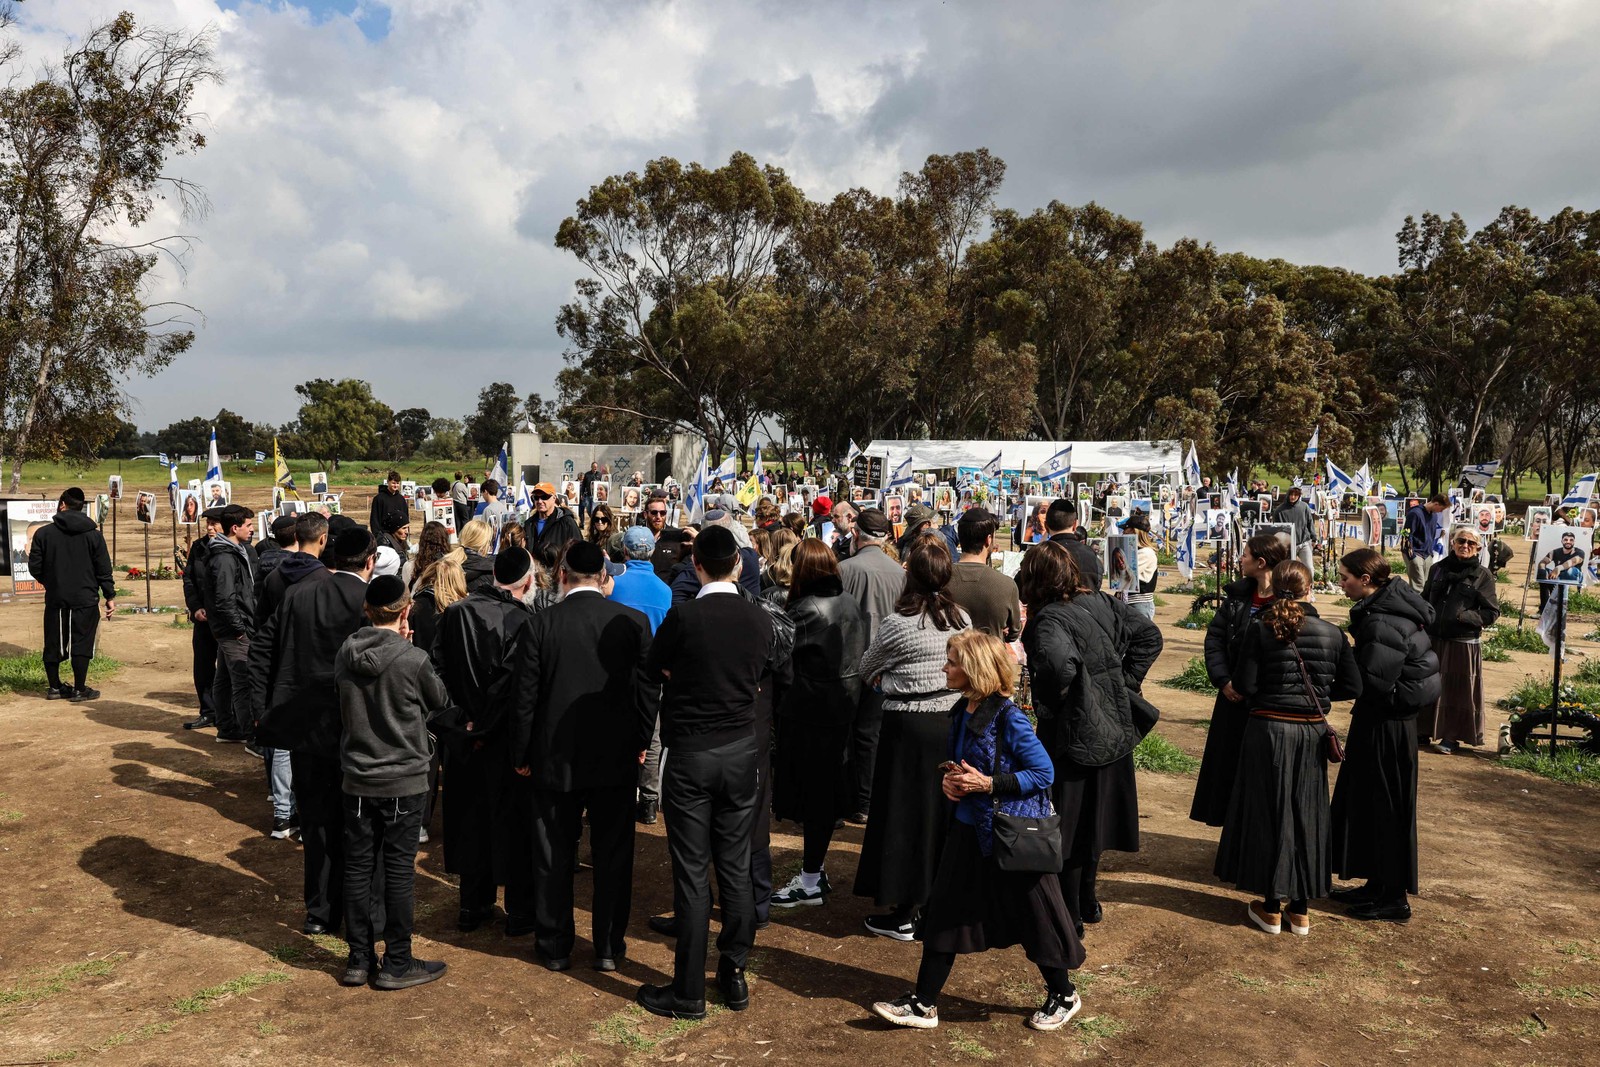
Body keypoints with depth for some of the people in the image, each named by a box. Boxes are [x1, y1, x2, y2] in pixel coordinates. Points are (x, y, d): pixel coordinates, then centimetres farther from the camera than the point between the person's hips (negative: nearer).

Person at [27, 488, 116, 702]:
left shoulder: (44, 533, -2)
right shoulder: (93, 534, -4)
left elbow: (35, 568, 1)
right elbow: (104, 569, -3)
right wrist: (110, 596, 4)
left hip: (55, 599, 2)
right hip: (85, 599, -2)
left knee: (53, 643, 13)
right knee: (81, 643, 2)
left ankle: (55, 687, 24)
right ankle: (80, 690, 4)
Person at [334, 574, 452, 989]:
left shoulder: (345, 654, -4)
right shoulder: (414, 660, -18)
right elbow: (441, 703, -1)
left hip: (357, 779, 4)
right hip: (404, 782, -4)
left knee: (358, 866, 12)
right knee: (399, 870, 5)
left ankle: (359, 959, 22)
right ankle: (397, 963, 14)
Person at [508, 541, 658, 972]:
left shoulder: (542, 624, -10)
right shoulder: (633, 621, -8)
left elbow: (524, 695, -6)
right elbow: (649, 689, -3)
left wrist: (521, 754, 6)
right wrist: (640, 742, 10)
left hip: (556, 759, 0)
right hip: (617, 759, 1)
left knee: (554, 857, 14)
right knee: (613, 856, 12)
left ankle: (555, 947, 25)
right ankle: (609, 947, 21)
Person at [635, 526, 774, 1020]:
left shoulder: (683, 616, -15)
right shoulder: (759, 619, -3)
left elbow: (655, 669, 0)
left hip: (690, 754, -4)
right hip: (741, 752, 4)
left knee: (691, 874, 3)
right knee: (736, 868, 14)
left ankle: (689, 992, 12)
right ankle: (734, 975, 25)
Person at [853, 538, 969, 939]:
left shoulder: (897, 625, -15)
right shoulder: (962, 620, 1)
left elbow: (866, 669, 1)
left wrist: (885, 677, 24)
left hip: (908, 728, -5)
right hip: (951, 722, 6)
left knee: (904, 815, 5)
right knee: (941, 813, 16)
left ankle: (904, 914, 12)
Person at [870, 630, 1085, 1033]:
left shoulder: (1008, 718, -20)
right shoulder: (961, 712, 3)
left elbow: (1044, 772, -18)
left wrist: (987, 783, -22)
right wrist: (949, 780, -3)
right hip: (969, 828, 8)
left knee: (1031, 914, 9)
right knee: (944, 911, 9)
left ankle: (1063, 995, 33)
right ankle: (923, 1003, 18)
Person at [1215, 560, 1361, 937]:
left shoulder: (1261, 630, -11)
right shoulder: (1332, 633, -4)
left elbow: (1245, 686, -14)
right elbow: (1352, 686, 0)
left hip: (1269, 729, -2)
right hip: (1312, 733, 2)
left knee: (1269, 812, 9)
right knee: (1306, 816, 13)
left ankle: (1271, 908, 16)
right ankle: (1301, 909, 21)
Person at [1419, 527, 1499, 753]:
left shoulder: (1482, 575, -2)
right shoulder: (1438, 569, 8)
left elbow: (1492, 612, -4)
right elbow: (1425, 599, 18)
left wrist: (1463, 617, -16)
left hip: (1463, 644, -3)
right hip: (1433, 640, 3)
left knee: (1457, 690, 3)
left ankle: (1452, 736, 15)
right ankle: (1423, 730, 21)